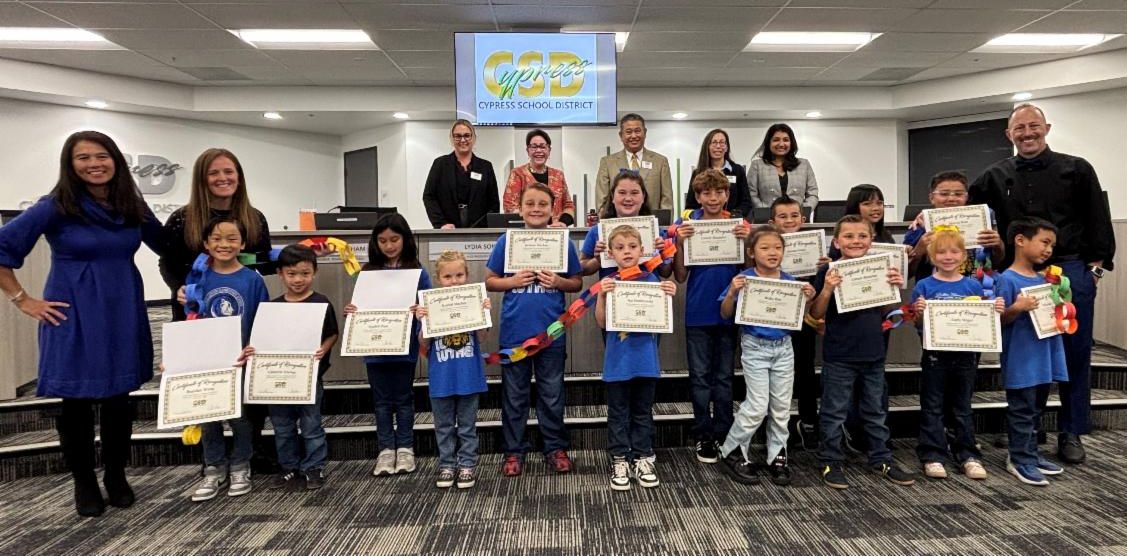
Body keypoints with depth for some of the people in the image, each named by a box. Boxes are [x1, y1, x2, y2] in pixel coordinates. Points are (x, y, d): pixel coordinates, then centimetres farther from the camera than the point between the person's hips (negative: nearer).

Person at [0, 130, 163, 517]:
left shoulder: (133, 206, 3)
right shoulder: (56, 207, -9)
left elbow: (167, 246, 17)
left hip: (124, 314, 3)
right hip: (74, 316, -3)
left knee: (119, 398, 11)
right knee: (76, 401, 6)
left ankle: (116, 477, 27)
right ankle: (84, 482, 24)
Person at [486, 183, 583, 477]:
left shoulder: (563, 242, 0)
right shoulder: (507, 241, -1)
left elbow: (577, 284, 6)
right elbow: (490, 281, 4)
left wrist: (558, 281, -13)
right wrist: (513, 281, -14)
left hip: (551, 331, 0)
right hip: (514, 331, 0)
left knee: (552, 394, 11)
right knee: (514, 394, 10)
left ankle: (556, 447, 24)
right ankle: (513, 450, 22)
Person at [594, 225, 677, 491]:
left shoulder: (651, 280, 2)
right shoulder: (609, 283, -2)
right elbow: (602, 323, -7)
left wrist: (670, 296, -13)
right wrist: (601, 295, -20)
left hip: (645, 357, 2)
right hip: (618, 359, -1)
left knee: (643, 411, 13)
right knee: (618, 413, 8)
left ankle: (643, 458, 23)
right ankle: (619, 460, 17)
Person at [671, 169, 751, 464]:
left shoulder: (738, 224, 1)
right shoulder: (687, 225, -4)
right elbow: (681, 276, -4)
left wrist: (747, 239, -13)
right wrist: (680, 242, -17)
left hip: (728, 312, 1)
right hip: (698, 314, -1)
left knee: (724, 377, 10)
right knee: (700, 377, 6)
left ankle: (723, 435, 21)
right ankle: (703, 437, 16)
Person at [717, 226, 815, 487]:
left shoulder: (789, 281, 0)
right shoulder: (744, 279, -11)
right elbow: (725, 314, -8)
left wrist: (808, 299, -8)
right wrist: (732, 292, -26)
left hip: (783, 348, 4)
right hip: (755, 348, -4)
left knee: (781, 406, 10)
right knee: (757, 406, -6)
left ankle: (777, 457, 25)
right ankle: (732, 453, 12)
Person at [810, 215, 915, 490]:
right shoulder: (829, 273, -9)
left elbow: (885, 312, 11)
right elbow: (816, 314, -9)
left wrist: (896, 288, -6)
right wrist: (827, 290, -25)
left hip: (873, 354, 5)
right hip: (839, 356, -4)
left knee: (876, 411, 17)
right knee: (835, 412, 6)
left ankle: (881, 459, 31)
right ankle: (830, 462, 18)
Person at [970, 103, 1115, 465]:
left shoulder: (1075, 169, 4)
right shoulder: (996, 177, 9)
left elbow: (1098, 219, 3)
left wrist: (1098, 262, -3)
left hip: (1072, 271, -1)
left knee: (1076, 353, 4)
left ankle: (1071, 434, 17)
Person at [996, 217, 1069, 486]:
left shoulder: (1042, 280, 11)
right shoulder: (1008, 279, -13)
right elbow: (1000, 320, -14)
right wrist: (1017, 308, -31)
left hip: (1043, 357, 8)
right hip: (1021, 360, -8)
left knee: (1036, 410, 17)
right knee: (1021, 410, 0)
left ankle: (1030, 454, 28)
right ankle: (1020, 460, 9)